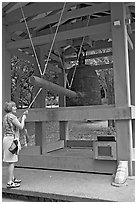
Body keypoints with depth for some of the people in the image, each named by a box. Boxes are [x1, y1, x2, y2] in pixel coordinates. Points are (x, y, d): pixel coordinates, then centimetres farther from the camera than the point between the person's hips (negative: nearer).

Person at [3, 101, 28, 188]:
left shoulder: (6, 116, 15)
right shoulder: (11, 116, -15)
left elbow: (17, 123, 23)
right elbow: (21, 127, -15)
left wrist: (23, 115, 16)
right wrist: (23, 118, -1)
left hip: (7, 139, 10)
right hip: (11, 139, -10)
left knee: (12, 161, 19)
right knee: (11, 162, -5)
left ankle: (13, 178, 31)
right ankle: (10, 183, 0)